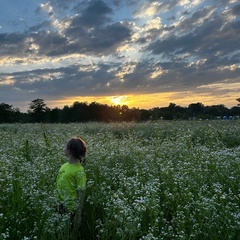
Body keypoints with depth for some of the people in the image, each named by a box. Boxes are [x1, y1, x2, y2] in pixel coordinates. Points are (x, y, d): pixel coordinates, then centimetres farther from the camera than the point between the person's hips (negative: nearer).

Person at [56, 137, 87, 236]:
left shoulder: (79, 170, -22)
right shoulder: (65, 165, -1)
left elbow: (81, 194, -18)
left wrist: (78, 214, -15)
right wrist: (58, 203, 14)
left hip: (72, 209, -7)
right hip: (62, 206, 7)